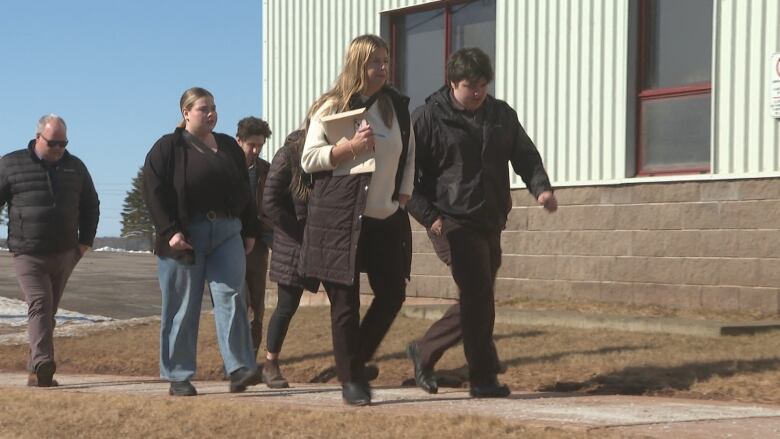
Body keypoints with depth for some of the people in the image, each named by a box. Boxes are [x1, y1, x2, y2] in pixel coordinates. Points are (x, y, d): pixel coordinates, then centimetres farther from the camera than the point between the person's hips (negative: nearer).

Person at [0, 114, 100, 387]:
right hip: (28, 254, -4)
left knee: (48, 311, 9)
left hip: (64, 255, 4)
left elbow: (91, 206, 21)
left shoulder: (75, 167, 11)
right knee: (39, 305, -18)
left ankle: (36, 371, 16)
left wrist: (85, 241, 13)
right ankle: (43, 364, -29)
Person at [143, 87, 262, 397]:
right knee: (182, 307, 0)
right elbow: (154, 191, -9)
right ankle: (178, 377, 7)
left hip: (227, 233, 4)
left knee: (231, 296, -9)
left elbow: (243, 191, 20)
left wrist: (249, 231, 16)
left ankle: (239, 369, -13)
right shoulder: (168, 148, -1)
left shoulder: (228, 147, 15)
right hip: (184, 237, -4)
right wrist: (169, 231, -18)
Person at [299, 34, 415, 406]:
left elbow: (409, 155, 19)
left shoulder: (397, 107, 9)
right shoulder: (332, 108, -3)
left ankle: (358, 361, 22)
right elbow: (308, 159, -4)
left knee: (393, 294, 3)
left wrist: (403, 196, 8)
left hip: (385, 219, 5)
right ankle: (351, 381, 10)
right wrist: (351, 147, -17)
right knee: (345, 302, -1)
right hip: (338, 218, -4)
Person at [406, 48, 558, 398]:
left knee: (476, 302, 11)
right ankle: (483, 378, -2)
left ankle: (423, 351, 28)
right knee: (479, 296, -11)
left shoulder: (501, 114, 12)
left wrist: (541, 187, -8)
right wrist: (429, 216, -13)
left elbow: (525, 156, 13)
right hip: (456, 221, -6)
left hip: (491, 223, 6)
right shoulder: (429, 117, -4)